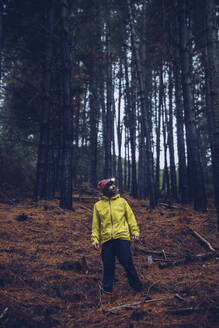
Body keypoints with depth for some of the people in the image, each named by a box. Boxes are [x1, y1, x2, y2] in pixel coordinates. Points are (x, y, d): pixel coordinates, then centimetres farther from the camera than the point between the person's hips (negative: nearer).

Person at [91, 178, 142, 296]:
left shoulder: (122, 201, 11)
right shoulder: (98, 205, 10)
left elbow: (130, 216, 8)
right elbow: (95, 224, 11)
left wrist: (135, 231, -3)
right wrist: (95, 239, 1)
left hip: (122, 237, -1)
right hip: (106, 239, 1)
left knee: (127, 262, 0)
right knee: (108, 265, 4)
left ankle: (136, 286, 17)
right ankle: (107, 288, 19)